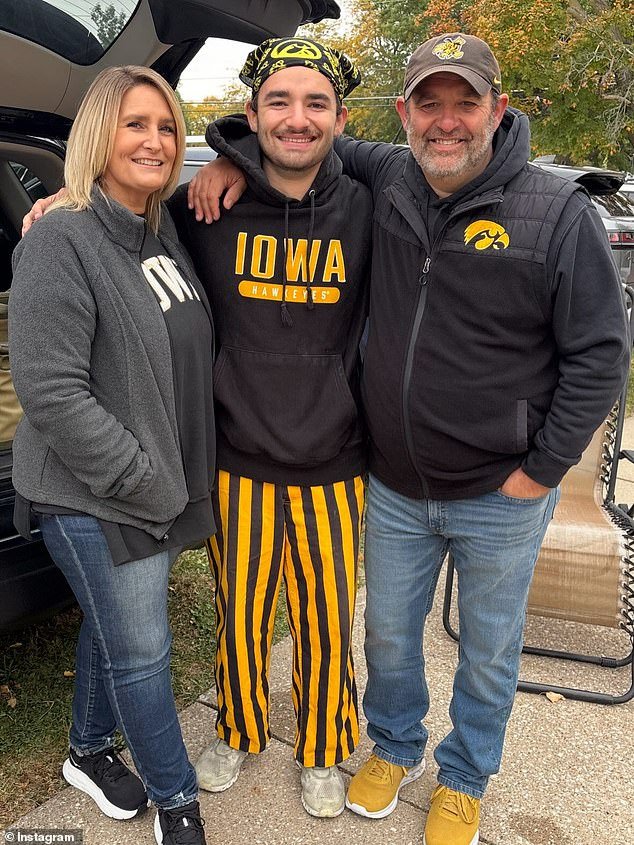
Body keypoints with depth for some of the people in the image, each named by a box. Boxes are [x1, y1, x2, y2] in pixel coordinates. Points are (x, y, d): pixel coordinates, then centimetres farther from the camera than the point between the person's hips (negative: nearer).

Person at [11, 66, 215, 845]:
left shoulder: (164, 237, 7)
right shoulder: (62, 240, -17)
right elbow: (51, 394, -21)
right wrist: (146, 483, -18)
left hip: (161, 487, 7)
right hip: (93, 498, -7)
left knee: (113, 629, 22)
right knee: (141, 652, 7)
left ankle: (89, 752, 45)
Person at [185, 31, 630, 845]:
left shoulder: (558, 214, -14)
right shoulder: (384, 181, -3)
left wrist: (540, 472, -11)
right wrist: (236, 157, -7)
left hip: (500, 501, -2)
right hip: (394, 489, 3)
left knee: (488, 653, 17)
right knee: (388, 633, 21)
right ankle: (395, 748, 50)